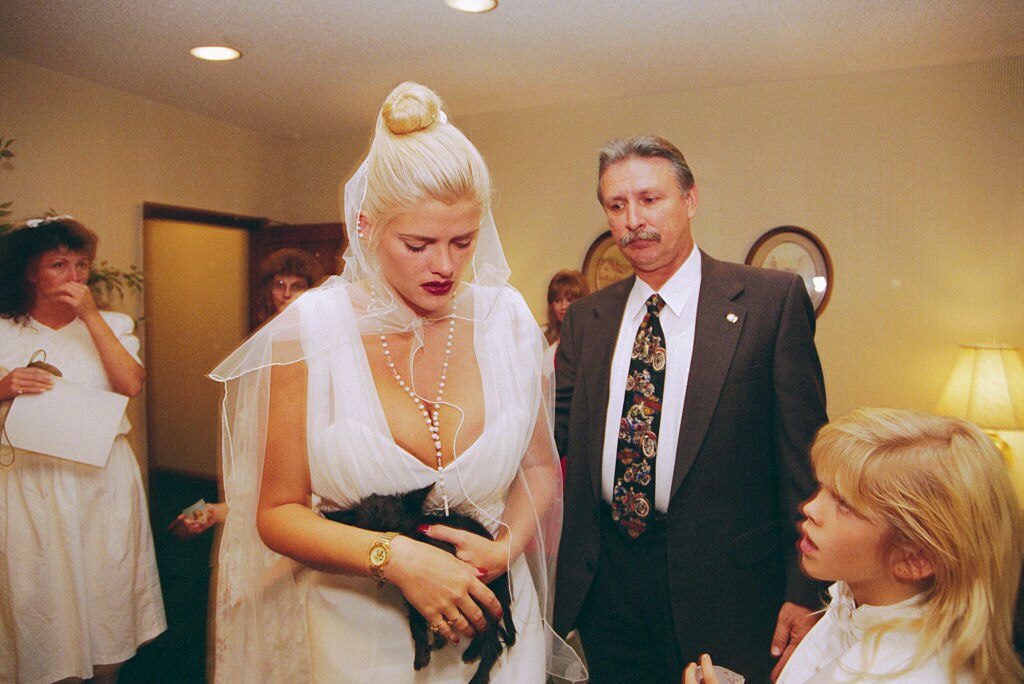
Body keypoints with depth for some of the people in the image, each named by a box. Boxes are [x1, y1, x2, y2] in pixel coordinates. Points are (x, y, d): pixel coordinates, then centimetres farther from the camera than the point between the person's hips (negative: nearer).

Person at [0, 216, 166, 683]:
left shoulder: (111, 325, 5)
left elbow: (131, 385, -12)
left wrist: (91, 316, -12)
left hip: (102, 480, 1)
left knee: (105, 584, 10)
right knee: (38, 591, 7)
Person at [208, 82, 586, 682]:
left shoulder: (506, 320, -9)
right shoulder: (310, 331, -15)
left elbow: (539, 465, 3)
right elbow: (277, 512, -10)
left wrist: (506, 546, -14)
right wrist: (394, 556, -23)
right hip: (360, 636, -1)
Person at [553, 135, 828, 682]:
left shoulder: (772, 299, -7)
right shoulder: (584, 317, 5)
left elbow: (803, 453, -7)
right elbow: (554, 433, 5)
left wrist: (804, 592, -7)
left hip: (724, 588, -3)